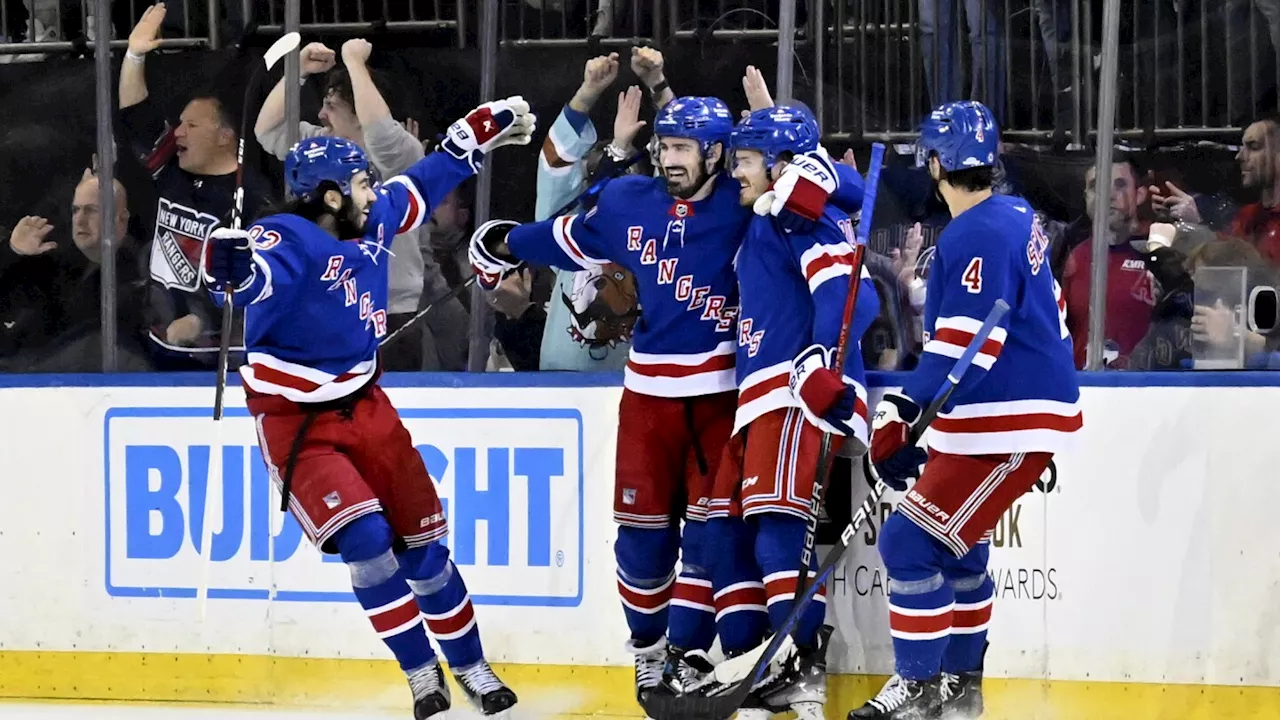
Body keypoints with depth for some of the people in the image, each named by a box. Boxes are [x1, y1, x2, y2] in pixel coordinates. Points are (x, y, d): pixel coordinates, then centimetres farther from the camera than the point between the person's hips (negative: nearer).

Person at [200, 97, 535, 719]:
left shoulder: (374, 220, -1)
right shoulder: (290, 242, -24)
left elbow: (424, 184, 17)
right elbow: (255, 277, -44)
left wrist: (482, 131, 23)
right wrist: (230, 266, -67)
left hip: (364, 406, 7)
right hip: (296, 424, -7)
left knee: (423, 537, 8)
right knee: (366, 538, -19)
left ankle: (470, 667, 23)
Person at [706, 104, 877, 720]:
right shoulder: (761, 225, 26)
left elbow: (849, 292, -20)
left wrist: (824, 358, -34)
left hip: (800, 397, -11)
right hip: (760, 401, 11)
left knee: (778, 530, -20)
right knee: (730, 531, 9)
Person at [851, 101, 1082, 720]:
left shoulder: (974, 238, -20)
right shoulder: (1016, 217, 11)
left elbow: (964, 345, -26)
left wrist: (901, 413, -27)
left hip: (1007, 425, -11)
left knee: (911, 542, -9)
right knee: (955, 542, 21)